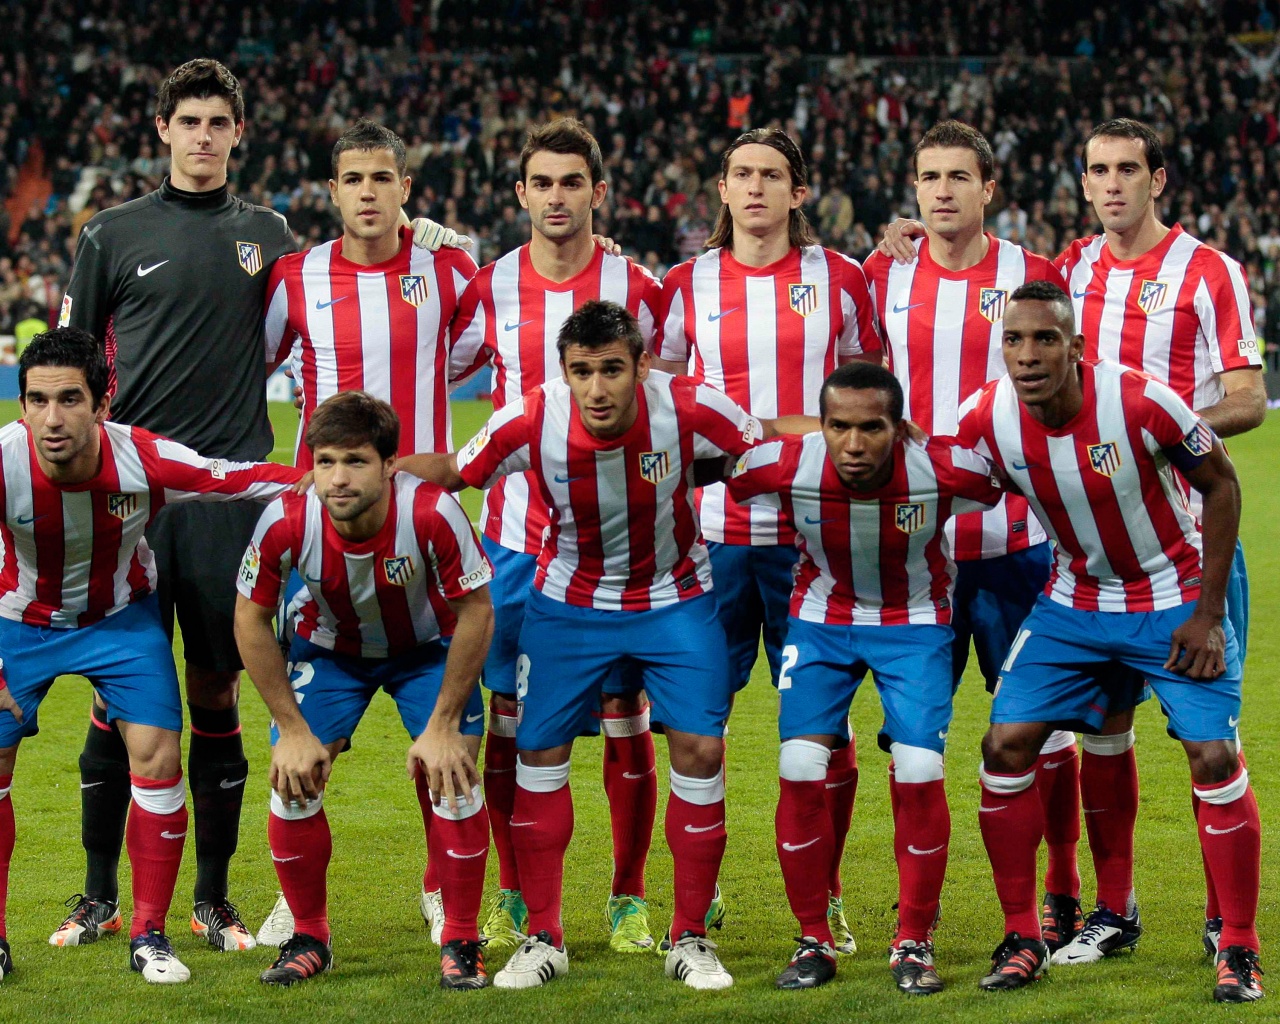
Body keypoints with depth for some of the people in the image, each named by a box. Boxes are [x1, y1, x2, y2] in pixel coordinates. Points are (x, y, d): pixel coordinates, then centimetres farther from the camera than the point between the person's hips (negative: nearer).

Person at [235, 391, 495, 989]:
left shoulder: (432, 514, -36)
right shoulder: (286, 523, -32)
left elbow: (475, 614, -21)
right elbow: (251, 620, -14)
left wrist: (441, 727, -18)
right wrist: (292, 729, -12)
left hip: (427, 647, -1)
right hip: (328, 647, 1)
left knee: (449, 774, -16)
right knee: (294, 778, -10)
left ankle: (460, 942, 2)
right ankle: (309, 938, 11)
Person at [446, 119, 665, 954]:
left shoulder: (636, 289, 0)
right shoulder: (490, 289, 4)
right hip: (516, 533, 1)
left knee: (626, 716, 0)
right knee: (511, 718, 2)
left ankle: (629, 900, 10)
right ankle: (514, 897, 13)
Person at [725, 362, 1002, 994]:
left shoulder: (945, 470, -31)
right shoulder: (782, 468, -27)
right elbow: (720, 477, -4)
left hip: (915, 624, -1)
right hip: (820, 621, 1)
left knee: (919, 774, -13)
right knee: (800, 771, -10)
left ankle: (914, 943, 5)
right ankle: (814, 942, 6)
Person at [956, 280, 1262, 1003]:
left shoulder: (1140, 402, -27)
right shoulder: (987, 421, -18)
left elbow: (1221, 484, -13)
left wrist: (1207, 615, -12)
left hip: (1176, 599, -4)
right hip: (1077, 602, 4)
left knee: (1215, 757, -13)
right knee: (1007, 746, -6)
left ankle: (1240, 950, 1)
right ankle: (1022, 938, 7)